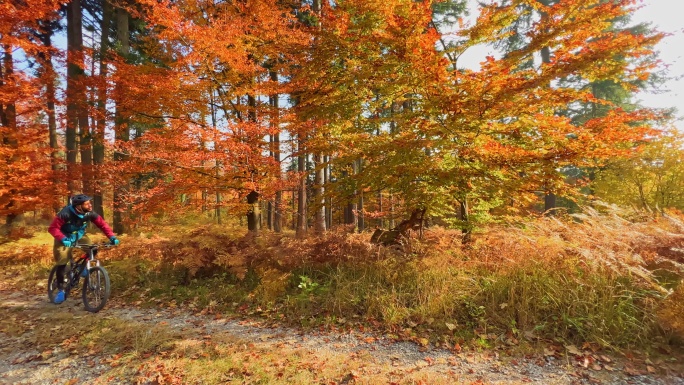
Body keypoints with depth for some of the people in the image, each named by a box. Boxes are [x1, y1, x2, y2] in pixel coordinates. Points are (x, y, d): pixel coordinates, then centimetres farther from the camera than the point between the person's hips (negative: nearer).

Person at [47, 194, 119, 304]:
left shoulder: (90, 213, -22)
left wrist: (112, 236, -29)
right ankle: (60, 290, 10)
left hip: (79, 236, 3)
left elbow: (102, 224, -17)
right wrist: (63, 239, -47)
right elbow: (53, 228, -31)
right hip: (65, 239, -3)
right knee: (62, 263, -5)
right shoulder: (66, 213, -33)